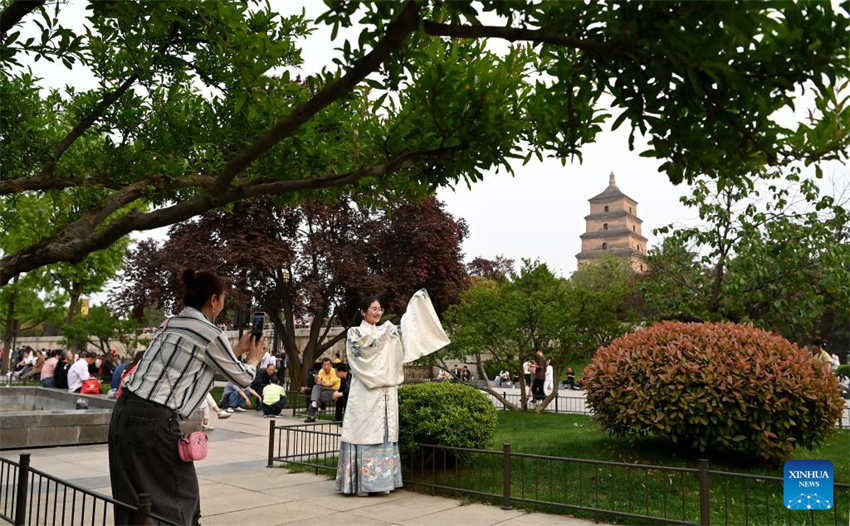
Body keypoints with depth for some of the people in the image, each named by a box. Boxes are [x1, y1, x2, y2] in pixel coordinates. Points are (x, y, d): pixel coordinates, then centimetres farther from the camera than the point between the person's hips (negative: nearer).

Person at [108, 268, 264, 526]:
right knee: (180, 497, 8)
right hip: (153, 421, -8)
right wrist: (254, 358, 26)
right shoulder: (210, 333, -9)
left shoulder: (171, 323, 14)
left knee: (133, 500, 17)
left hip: (125, 412, 8)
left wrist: (239, 349, 37)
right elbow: (243, 377, 6)